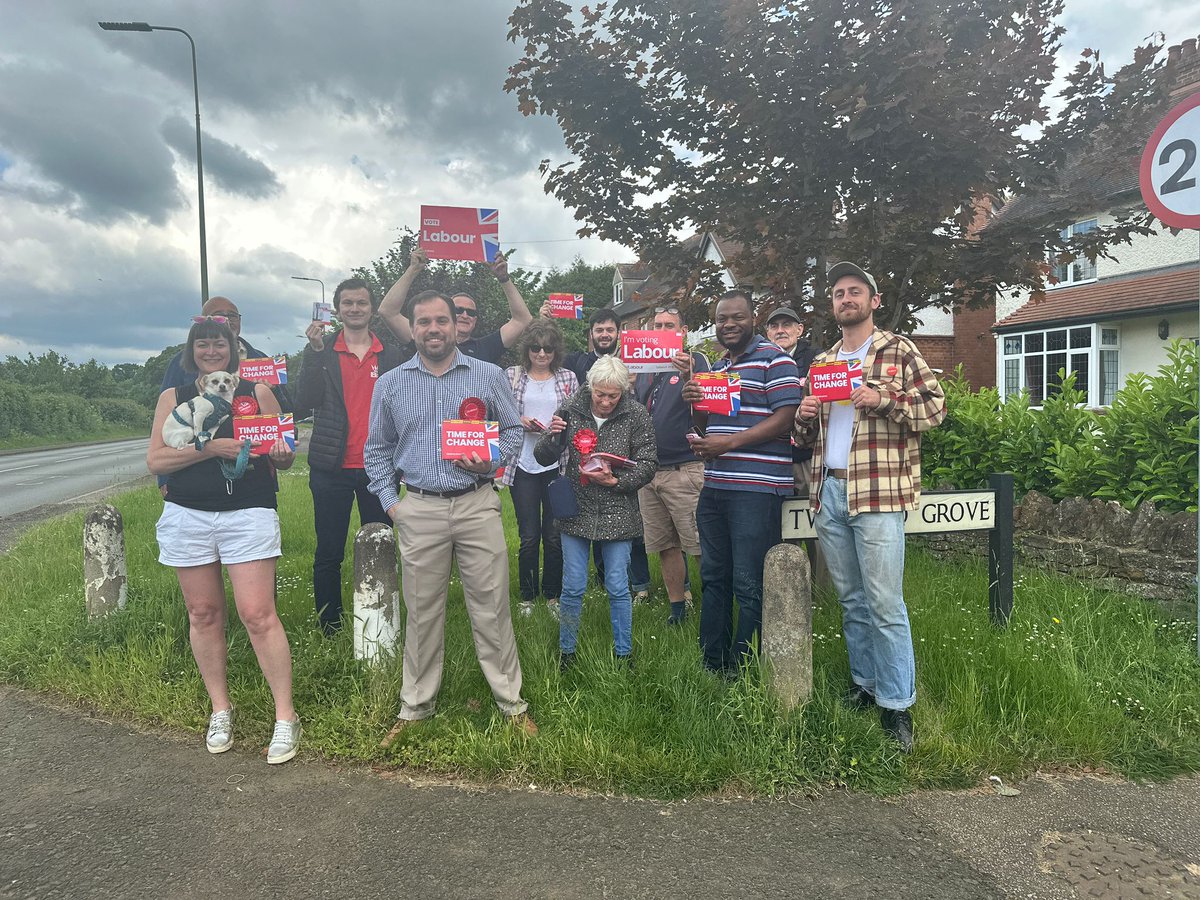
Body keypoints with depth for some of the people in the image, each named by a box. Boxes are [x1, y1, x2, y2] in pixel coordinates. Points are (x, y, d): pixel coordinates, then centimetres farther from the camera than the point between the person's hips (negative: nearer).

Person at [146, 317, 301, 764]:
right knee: (204, 614, 9)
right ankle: (220, 709, 25)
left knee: (258, 615, -8)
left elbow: (284, 456, 10)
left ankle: (285, 717, 0)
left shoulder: (258, 393, 6)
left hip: (248, 514, -2)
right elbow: (155, 460, -1)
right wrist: (210, 448, -14)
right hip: (188, 518, 3)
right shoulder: (173, 398, 9)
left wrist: (281, 453, -14)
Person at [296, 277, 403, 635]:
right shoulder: (321, 350, 5)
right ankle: (329, 627, 18)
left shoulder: (390, 355, 10)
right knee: (329, 554, 6)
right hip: (332, 467, -1)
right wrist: (315, 350, -15)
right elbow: (305, 401, -6)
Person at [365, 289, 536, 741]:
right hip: (419, 510, 1)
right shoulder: (390, 384, 9)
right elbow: (377, 449, 15)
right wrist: (389, 501, 5)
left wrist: (490, 462, -8)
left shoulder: (488, 376, 5)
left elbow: (513, 429, 10)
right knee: (422, 611, 9)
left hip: (478, 505, -1)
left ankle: (511, 702, 16)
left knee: (491, 607, 3)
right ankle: (416, 706, 24)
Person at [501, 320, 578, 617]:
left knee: (554, 535, 8)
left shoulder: (567, 377, 7)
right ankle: (527, 596, 22)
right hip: (522, 464, -1)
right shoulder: (512, 375, 4)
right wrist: (519, 421, -11)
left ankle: (552, 594, 25)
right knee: (529, 536, 5)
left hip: (557, 465, 1)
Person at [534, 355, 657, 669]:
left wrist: (616, 481, -19)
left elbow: (648, 464, -5)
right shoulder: (571, 410, -4)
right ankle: (566, 652, 26)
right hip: (576, 511, 1)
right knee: (572, 588, 8)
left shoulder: (636, 415, -7)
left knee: (618, 588, 7)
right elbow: (543, 458, 1)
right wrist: (552, 436, -19)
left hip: (617, 513, -1)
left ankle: (624, 653, 25)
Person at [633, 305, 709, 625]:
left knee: (699, 545, -8)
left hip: (684, 469, -6)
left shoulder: (694, 361, 0)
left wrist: (688, 377, -29)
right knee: (664, 546, 12)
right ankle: (677, 607, 23)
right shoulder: (643, 367, 17)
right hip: (649, 469, 6)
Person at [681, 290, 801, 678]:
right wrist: (695, 403, 2)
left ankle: (743, 671, 12)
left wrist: (729, 443, -18)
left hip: (757, 487, -8)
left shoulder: (775, 360, -4)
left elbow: (785, 419, -13)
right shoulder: (715, 367, 20)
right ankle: (712, 664, 27)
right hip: (714, 486, 8)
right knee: (713, 577, 14)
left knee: (749, 584, -1)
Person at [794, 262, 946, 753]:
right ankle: (864, 684, 25)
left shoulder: (898, 351, 4)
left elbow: (936, 406, -2)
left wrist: (883, 399, -15)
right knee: (851, 599, 13)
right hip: (828, 492, 5)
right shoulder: (822, 362, 19)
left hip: (877, 492, -5)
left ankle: (896, 704, 5)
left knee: (885, 604, -5)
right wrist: (804, 418, 1)